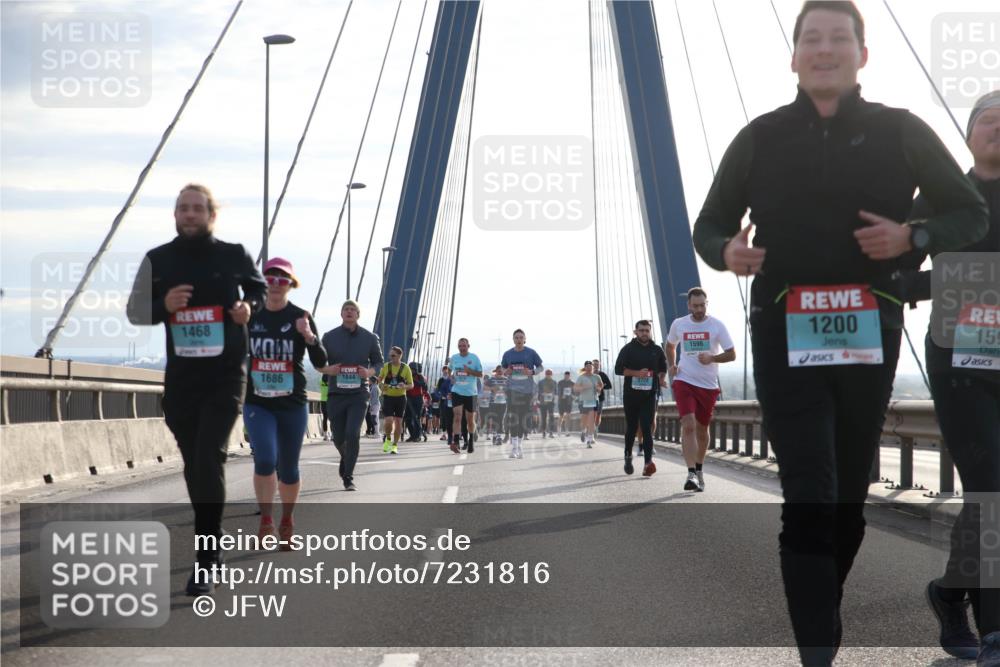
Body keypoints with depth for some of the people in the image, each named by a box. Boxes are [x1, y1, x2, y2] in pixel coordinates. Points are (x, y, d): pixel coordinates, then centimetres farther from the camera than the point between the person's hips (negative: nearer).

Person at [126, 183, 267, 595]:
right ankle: (210, 546, 32)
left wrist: (249, 306, -6)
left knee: (209, 460, -16)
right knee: (194, 465, 12)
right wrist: (163, 305, -13)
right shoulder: (157, 260, 2)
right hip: (180, 380, 3)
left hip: (226, 378, -3)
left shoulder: (234, 255, -1)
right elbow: (134, 310, 8)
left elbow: (258, 288, 17)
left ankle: (205, 563, -14)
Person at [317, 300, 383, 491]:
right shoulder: (329, 337, 4)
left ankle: (348, 477, -7)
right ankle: (346, 458, 43)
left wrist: (370, 371, -11)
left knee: (353, 434, -16)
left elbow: (378, 362, 11)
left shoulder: (370, 338, 4)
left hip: (359, 394, -1)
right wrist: (327, 369, -13)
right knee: (338, 437, 9)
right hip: (336, 394, 1)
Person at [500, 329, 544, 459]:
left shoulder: (531, 353, 0)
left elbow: (540, 367, 6)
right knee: (513, 419, -14)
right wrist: (505, 373, -7)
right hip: (512, 388, 0)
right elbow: (503, 369, 16)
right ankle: (514, 448, -14)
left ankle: (519, 446, 21)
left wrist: (532, 372, -13)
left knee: (523, 419, 8)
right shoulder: (508, 354, 4)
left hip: (527, 389, 0)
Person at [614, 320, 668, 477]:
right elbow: (618, 369, -4)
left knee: (647, 428, -11)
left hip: (649, 395, 0)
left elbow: (663, 368, 24)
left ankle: (648, 463, -21)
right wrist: (637, 373, -17)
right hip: (631, 394, 0)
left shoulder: (657, 350, 9)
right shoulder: (628, 349, 2)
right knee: (631, 427, 10)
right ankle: (628, 456, 31)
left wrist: (661, 379, 3)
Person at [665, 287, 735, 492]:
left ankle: (699, 469, 33)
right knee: (688, 425, -18)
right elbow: (670, 346, 22)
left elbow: (731, 354, -1)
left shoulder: (717, 326, -3)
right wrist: (671, 365, 5)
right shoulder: (678, 324, 2)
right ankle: (691, 473, -21)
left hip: (709, 385, 1)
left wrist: (712, 358, -19)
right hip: (684, 381, -1)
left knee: (702, 429, 13)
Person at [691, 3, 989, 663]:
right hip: (785, 336, -1)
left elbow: (971, 213, 11)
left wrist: (912, 236, -10)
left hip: (870, 334, 1)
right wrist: (726, 250, -11)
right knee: (809, 495, -9)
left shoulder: (901, 132, 5)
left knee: (851, 489, 13)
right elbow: (710, 224, 13)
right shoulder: (761, 138, 6)